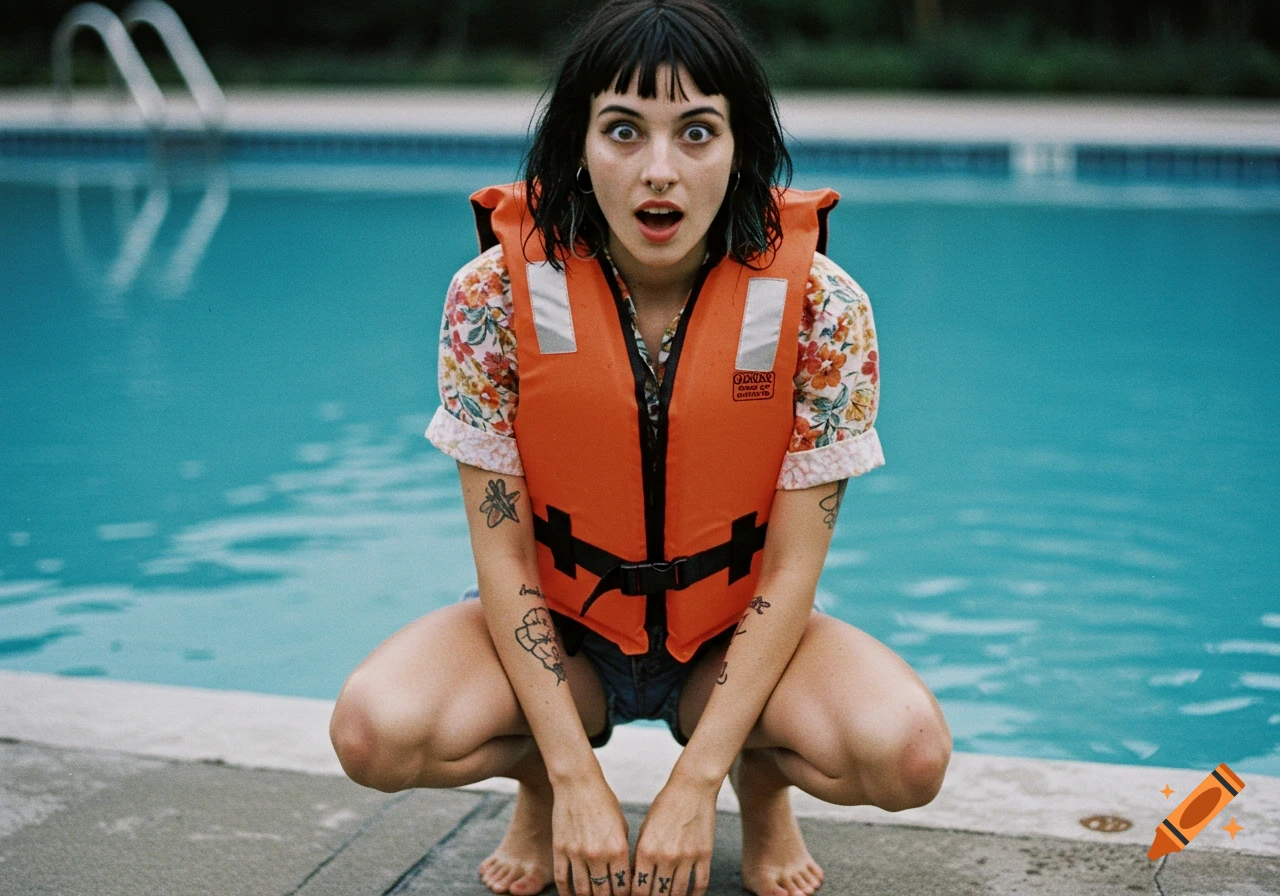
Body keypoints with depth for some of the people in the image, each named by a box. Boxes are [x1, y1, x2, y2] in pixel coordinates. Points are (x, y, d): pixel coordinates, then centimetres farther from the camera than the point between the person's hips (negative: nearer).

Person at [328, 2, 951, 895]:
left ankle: (762, 787, 8)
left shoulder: (821, 308, -19)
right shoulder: (495, 297, -18)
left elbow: (791, 569, -15)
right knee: (376, 733, -27)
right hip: (562, 634, 1)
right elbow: (504, 554, -13)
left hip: (736, 640, 0)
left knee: (908, 755, -28)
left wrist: (696, 782, -21)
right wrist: (576, 777, -19)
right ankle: (542, 786, 7)